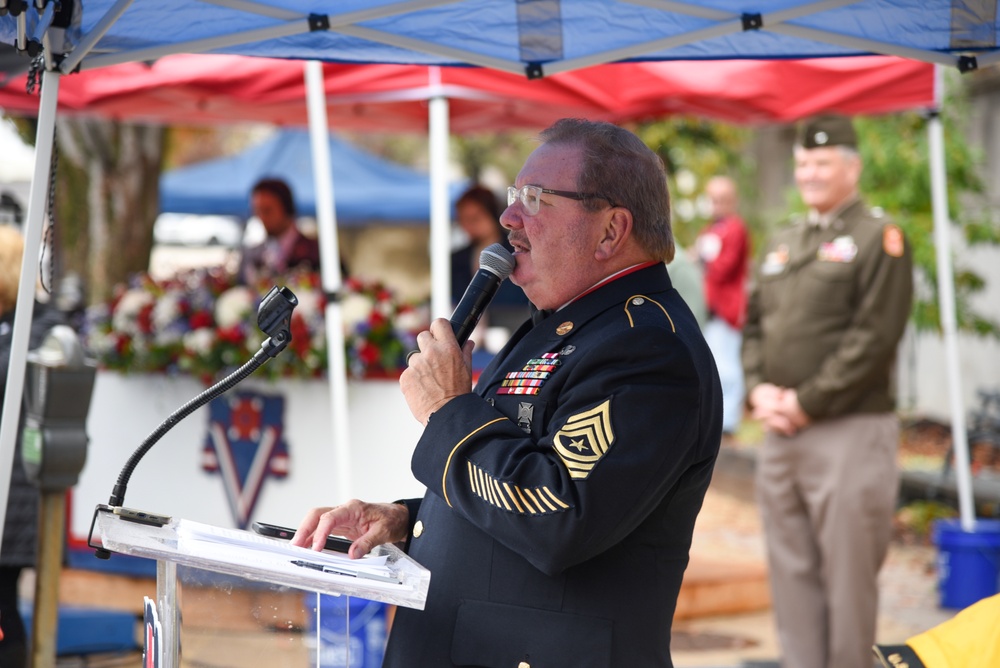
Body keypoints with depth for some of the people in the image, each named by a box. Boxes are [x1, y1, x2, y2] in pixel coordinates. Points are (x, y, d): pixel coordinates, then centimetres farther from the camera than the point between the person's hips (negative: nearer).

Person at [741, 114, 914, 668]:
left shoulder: (878, 238, -5)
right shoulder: (782, 245, 19)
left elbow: (873, 338, -13)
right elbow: (754, 324, 19)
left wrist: (806, 401, -14)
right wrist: (759, 389, 0)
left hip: (848, 432, -7)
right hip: (780, 435, 7)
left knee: (847, 575, -5)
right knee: (791, 572, 9)